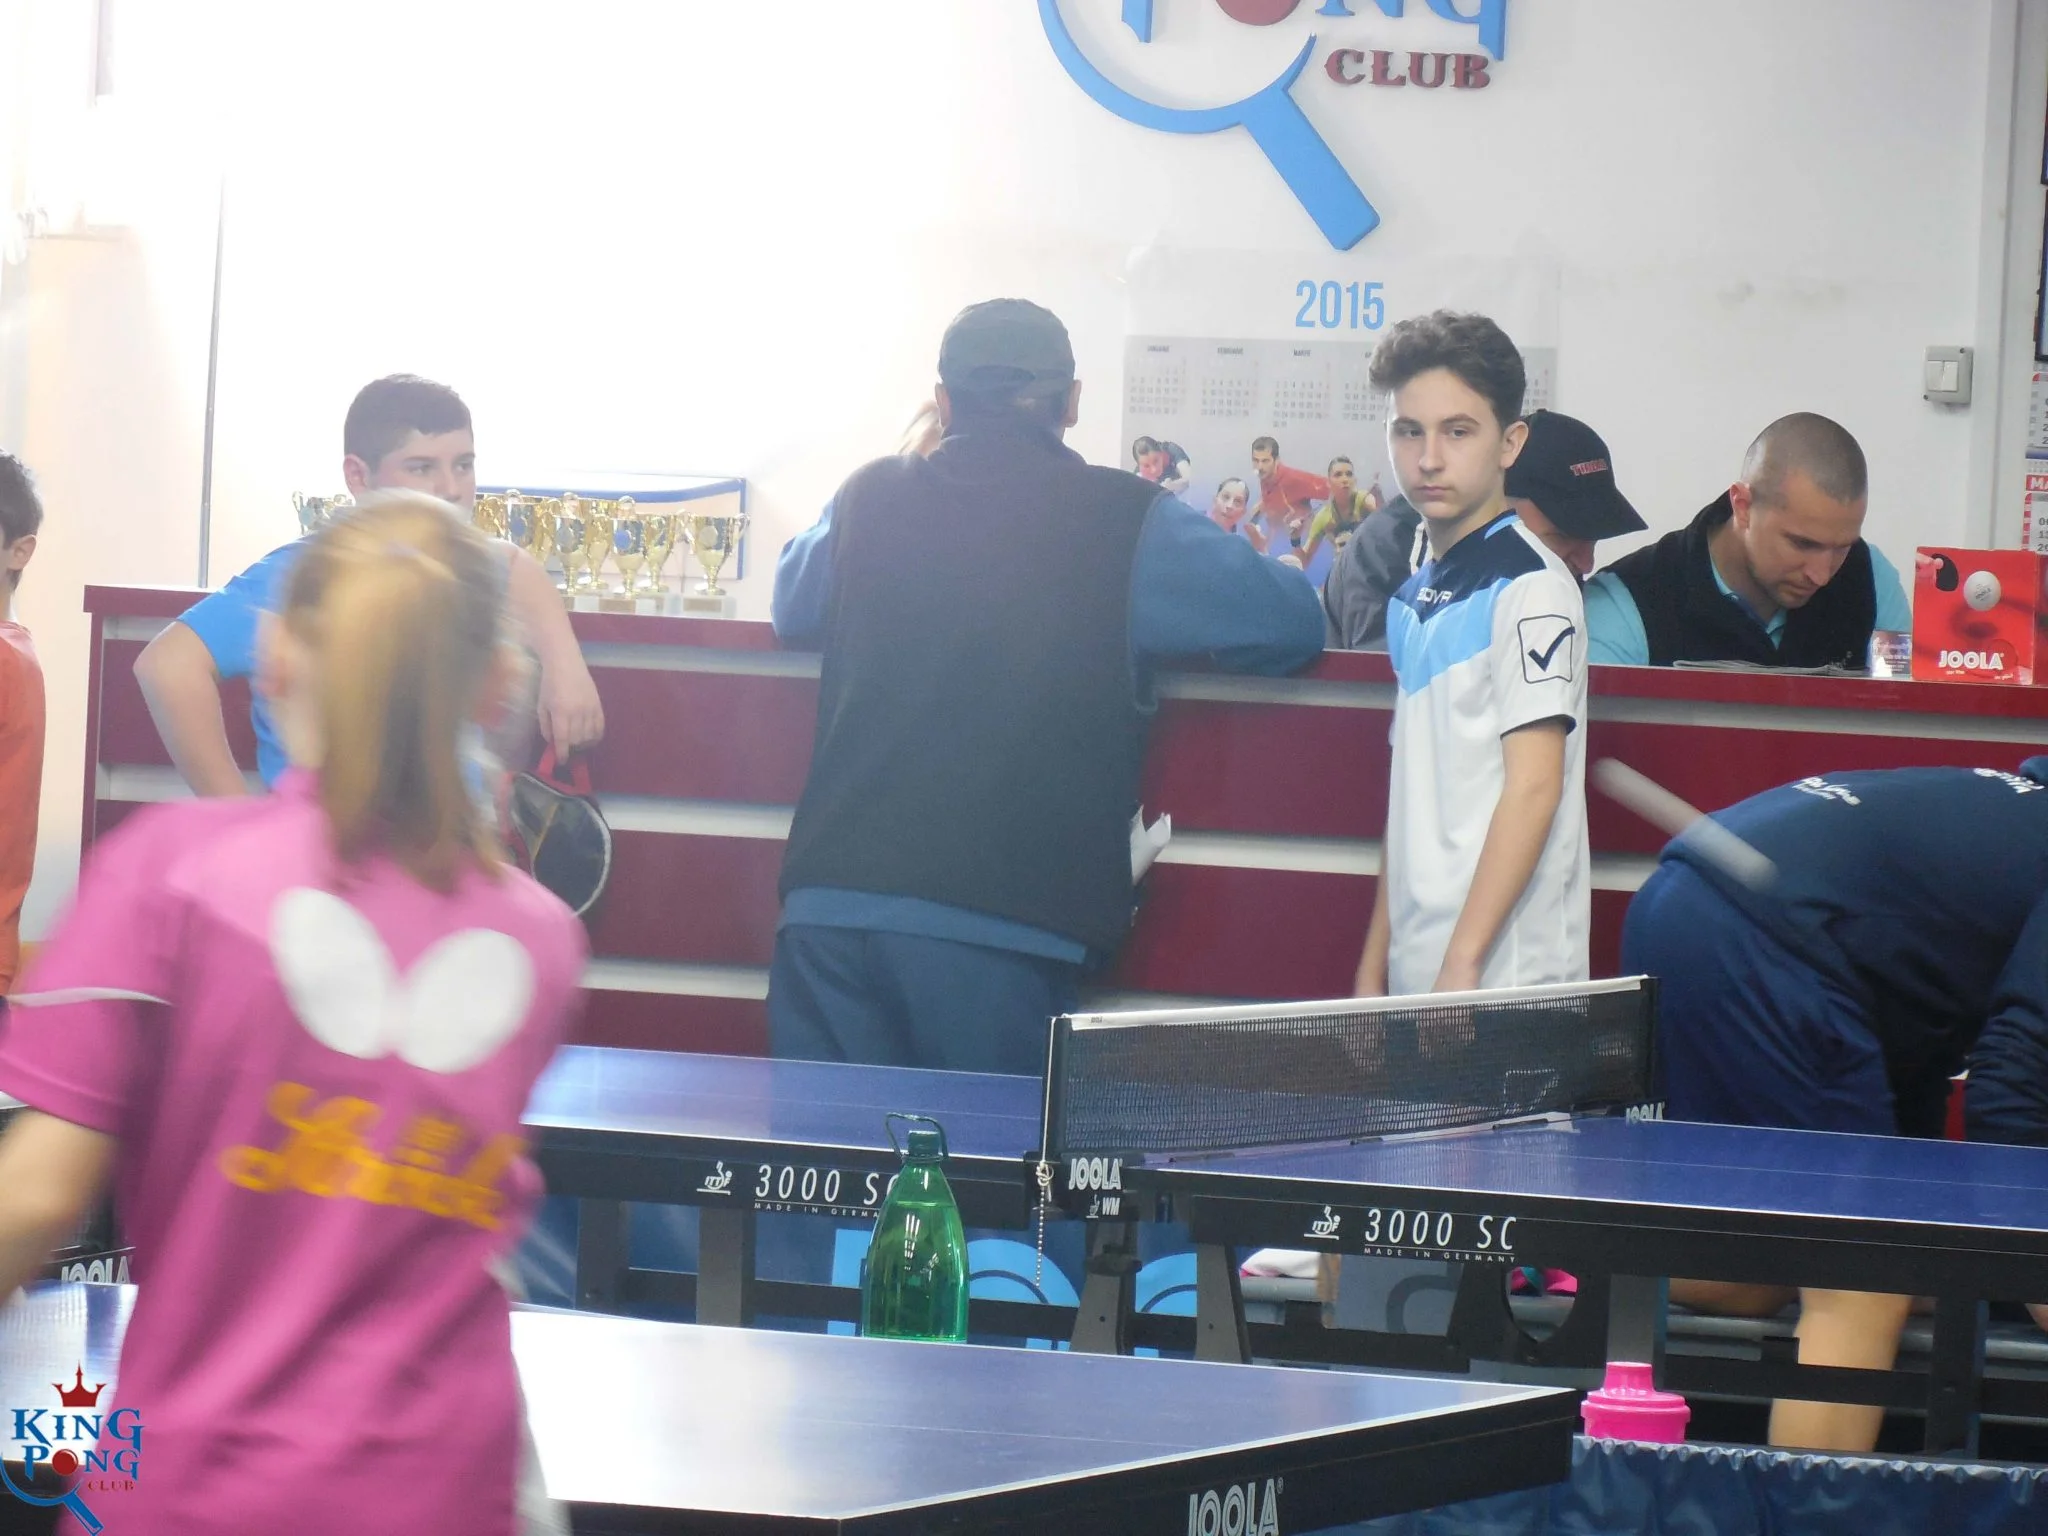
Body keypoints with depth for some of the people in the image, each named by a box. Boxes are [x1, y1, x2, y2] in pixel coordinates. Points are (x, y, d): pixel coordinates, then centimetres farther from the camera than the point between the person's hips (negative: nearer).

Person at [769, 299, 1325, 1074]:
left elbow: (791, 608, 31)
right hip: (998, 935, -3)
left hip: (828, 908, 3)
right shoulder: (1126, 524, 0)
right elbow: (1292, 624, 7)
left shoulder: (869, 499, 11)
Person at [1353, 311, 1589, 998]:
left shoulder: (1530, 587, -8)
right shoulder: (1416, 595, 16)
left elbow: (1534, 785, -14)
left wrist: (1463, 965, -18)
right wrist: (1374, 967, 16)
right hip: (1417, 979, 7)